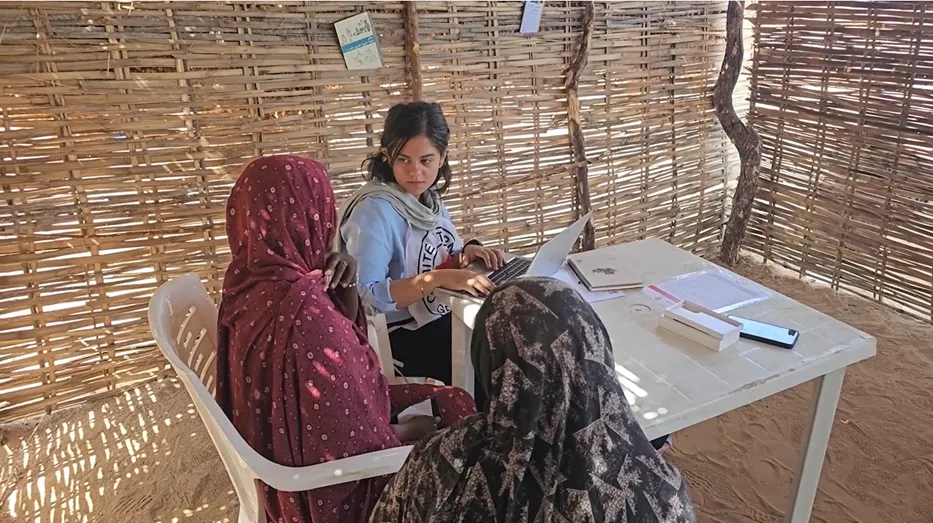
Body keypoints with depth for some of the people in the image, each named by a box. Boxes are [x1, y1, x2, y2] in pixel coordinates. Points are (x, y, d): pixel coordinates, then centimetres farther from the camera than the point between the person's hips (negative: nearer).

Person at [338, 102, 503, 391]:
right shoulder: (373, 210, -20)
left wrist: (465, 253, -7)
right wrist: (436, 279, -32)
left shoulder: (428, 196, 2)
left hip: (447, 317, 7)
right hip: (404, 337, -7)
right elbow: (365, 294, -26)